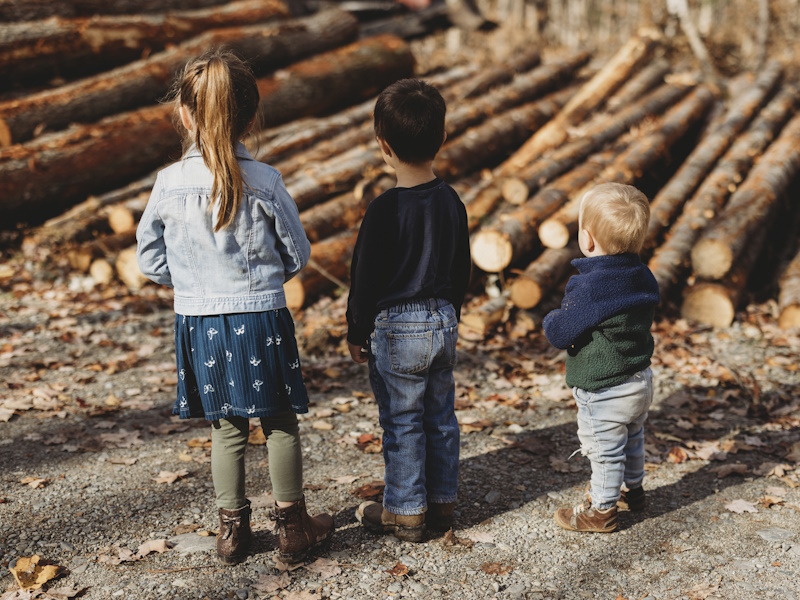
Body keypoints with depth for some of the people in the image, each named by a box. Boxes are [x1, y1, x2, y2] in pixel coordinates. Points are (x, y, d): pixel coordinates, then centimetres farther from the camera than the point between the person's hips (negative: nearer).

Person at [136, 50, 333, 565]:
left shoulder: (169, 184, -7)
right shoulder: (265, 181, -11)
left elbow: (150, 259, 3)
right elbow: (298, 253, -1)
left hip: (199, 322, 2)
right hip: (261, 318, -2)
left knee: (226, 427, 15)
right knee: (280, 424, 12)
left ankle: (233, 528, 25)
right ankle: (293, 524, 22)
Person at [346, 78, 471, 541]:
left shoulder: (385, 209, -18)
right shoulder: (451, 201, 1)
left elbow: (366, 278, -12)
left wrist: (357, 333, 0)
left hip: (397, 329, -6)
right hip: (443, 321, 6)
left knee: (402, 422, 6)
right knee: (441, 416, 16)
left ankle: (405, 512, 17)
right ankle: (443, 501, 28)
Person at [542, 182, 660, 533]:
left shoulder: (588, 287, -28)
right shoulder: (643, 277, -3)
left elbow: (559, 334, -23)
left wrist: (551, 320, 0)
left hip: (603, 392, -9)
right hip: (640, 380, 9)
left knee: (605, 451, 9)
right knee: (632, 439, 28)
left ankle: (601, 510, 24)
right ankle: (632, 489, 48)